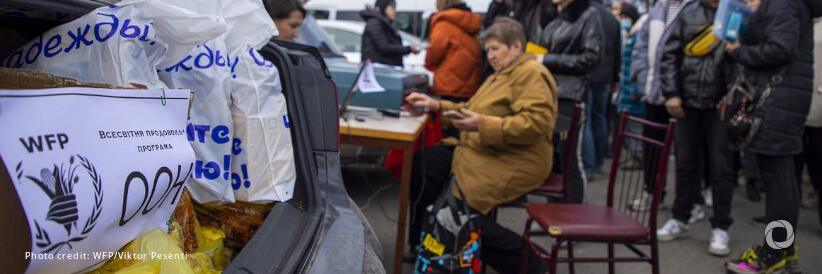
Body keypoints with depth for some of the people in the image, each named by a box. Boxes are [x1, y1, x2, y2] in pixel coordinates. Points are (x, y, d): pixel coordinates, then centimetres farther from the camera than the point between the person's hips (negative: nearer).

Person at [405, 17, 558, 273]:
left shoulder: (531, 73, -13)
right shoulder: (501, 75, 20)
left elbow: (537, 122, -25)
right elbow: (472, 109, 27)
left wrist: (482, 125, -28)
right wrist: (436, 105, 14)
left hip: (513, 163, -11)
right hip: (484, 153, 11)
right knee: (422, 163, 2)